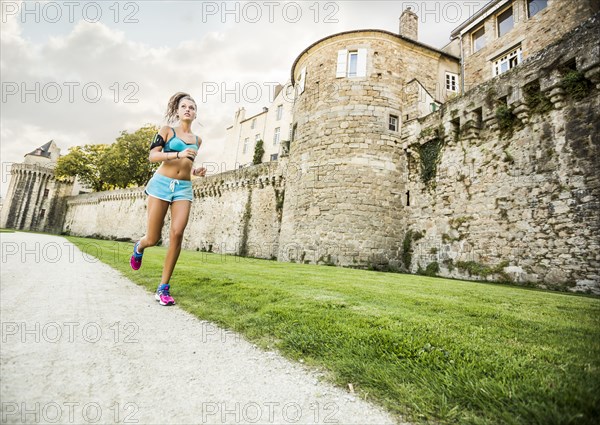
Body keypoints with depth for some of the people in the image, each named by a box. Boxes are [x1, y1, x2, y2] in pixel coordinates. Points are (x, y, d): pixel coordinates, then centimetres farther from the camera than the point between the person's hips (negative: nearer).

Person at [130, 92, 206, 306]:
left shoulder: (197, 140, 18)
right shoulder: (167, 130, 7)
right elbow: (152, 156, -4)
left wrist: (196, 171, 8)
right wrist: (178, 153, -19)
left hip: (184, 188, 3)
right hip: (162, 183, -2)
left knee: (177, 234, -16)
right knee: (153, 239, -1)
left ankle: (163, 287, -7)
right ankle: (139, 247, 39)